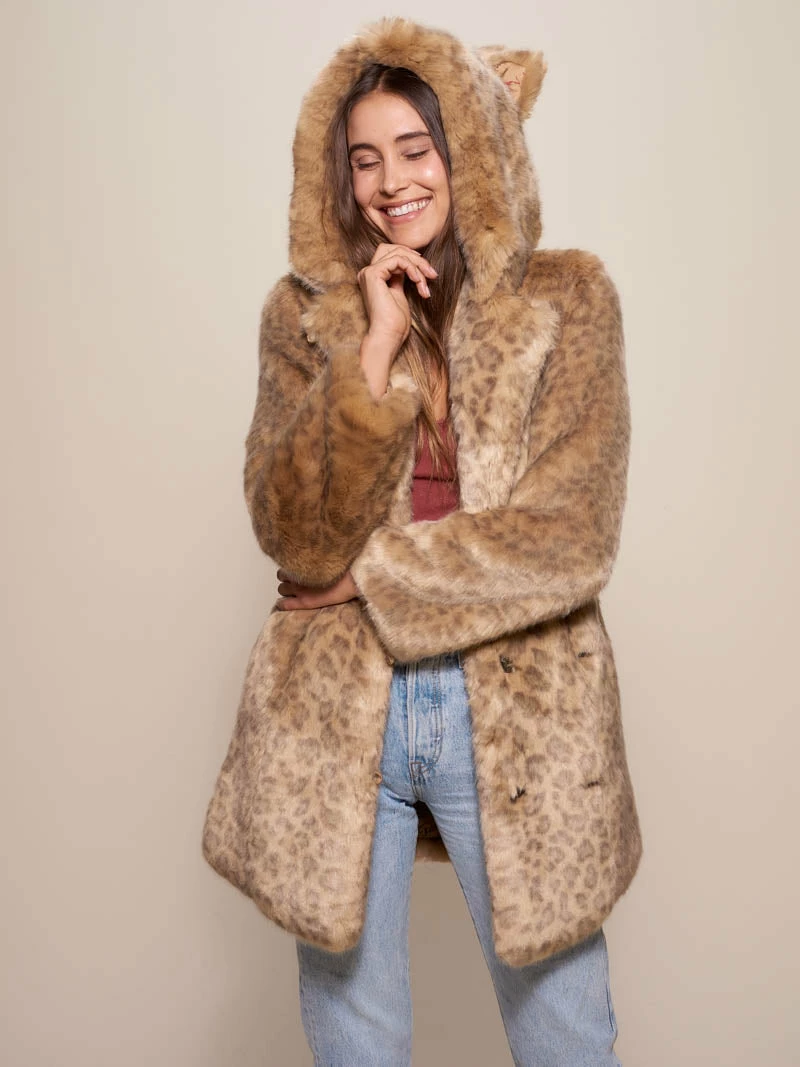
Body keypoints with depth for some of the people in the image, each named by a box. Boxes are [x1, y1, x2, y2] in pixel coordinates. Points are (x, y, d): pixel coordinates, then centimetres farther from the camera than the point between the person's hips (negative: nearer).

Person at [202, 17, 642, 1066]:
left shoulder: (567, 298, -1)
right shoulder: (305, 312, 3)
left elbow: (570, 535, -9)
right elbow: (294, 534, -7)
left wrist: (367, 579, -9)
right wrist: (375, 349, -16)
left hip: (518, 709, -1)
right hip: (335, 715, 2)